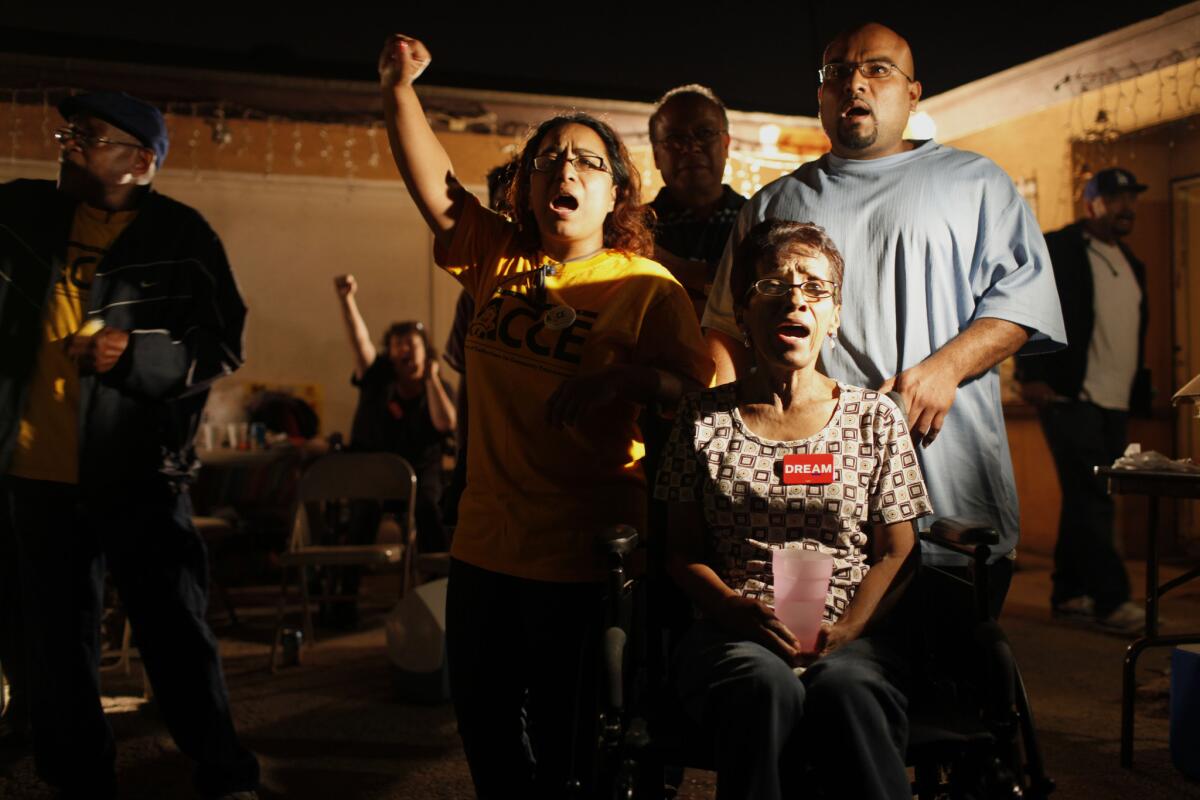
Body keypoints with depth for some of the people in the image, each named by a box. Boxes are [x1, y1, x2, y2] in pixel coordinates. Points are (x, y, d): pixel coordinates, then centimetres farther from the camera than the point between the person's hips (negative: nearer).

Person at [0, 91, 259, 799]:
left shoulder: (180, 236, -4)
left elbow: (225, 346, -5)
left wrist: (134, 353, -18)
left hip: (139, 475, -4)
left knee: (178, 634, 2)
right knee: (57, 644, 13)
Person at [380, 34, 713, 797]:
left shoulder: (645, 286, -9)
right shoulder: (498, 259, 5)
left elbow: (700, 385, -11)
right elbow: (433, 182, 2)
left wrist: (623, 377, -28)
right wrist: (398, 88, -8)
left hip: (584, 558, -5)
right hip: (486, 543, 5)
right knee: (484, 723, 20)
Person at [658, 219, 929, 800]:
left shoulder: (877, 419, 11)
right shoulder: (703, 419, 11)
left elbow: (896, 554, 8)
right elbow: (683, 551, 9)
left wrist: (845, 629, -11)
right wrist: (741, 612, -11)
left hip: (853, 637, 0)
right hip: (732, 636, 0)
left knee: (844, 688, -35)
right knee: (766, 685, -35)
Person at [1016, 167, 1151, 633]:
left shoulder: (1130, 264, 19)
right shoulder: (1056, 250, -3)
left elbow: (1134, 331, 22)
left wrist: (1139, 392, 15)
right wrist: (1033, 375, -16)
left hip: (1115, 402, 7)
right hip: (1070, 397, -7)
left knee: (1086, 501, 10)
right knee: (1090, 500, -8)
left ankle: (1069, 594, 18)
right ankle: (1111, 600, -6)